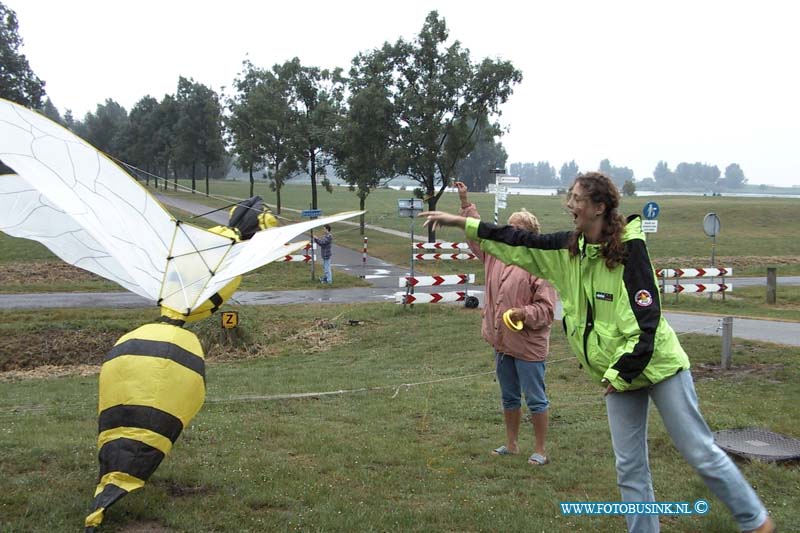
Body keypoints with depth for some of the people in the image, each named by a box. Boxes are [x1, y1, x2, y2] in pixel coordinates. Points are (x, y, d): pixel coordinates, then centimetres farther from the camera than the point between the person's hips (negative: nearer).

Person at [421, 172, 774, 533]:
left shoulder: (630, 248, -20)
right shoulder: (568, 248, 0)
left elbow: (646, 321, -21)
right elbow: (517, 242, 6)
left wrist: (620, 372, -19)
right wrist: (459, 222, 3)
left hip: (657, 364, -6)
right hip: (615, 373, 6)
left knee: (700, 453, 2)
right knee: (629, 469, 9)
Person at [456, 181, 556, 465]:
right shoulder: (498, 253, 6)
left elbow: (546, 308, -17)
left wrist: (524, 313, -32)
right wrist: (465, 201, 20)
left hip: (528, 346, -7)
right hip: (502, 343, 7)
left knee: (535, 399, 3)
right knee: (509, 397, 19)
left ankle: (540, 450, 15)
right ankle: (511, 444, 33)